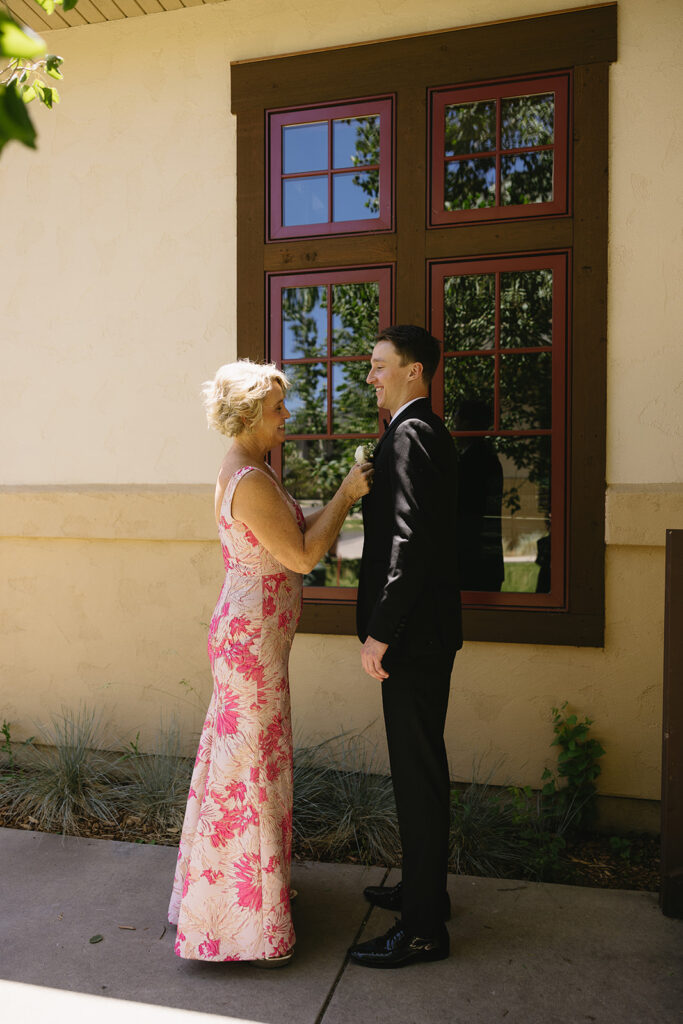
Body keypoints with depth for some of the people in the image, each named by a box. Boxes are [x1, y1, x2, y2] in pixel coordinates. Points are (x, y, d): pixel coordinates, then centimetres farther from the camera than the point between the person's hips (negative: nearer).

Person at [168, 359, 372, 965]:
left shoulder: (247, 471, 11)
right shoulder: (250, 480, -21)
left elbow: (297, 533, 16)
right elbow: (302, 556, -20)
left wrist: (345, 498, 9)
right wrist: (345, 496, -13)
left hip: (248, 634, 11)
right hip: (253, 638, -11)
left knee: (241, 758, 21)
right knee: (251, 766, 1)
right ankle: (247, 922, 18)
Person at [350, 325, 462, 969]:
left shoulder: (410, 437, -15)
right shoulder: (426, 433, 16)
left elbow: (409, 541, -24)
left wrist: (380, 632, -21)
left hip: (412, 634, -11)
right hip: (421, 631, 11)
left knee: (417, 772, 0)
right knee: (419, 768, 19)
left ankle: (422, 928, 14)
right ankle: (423, 888, 36)